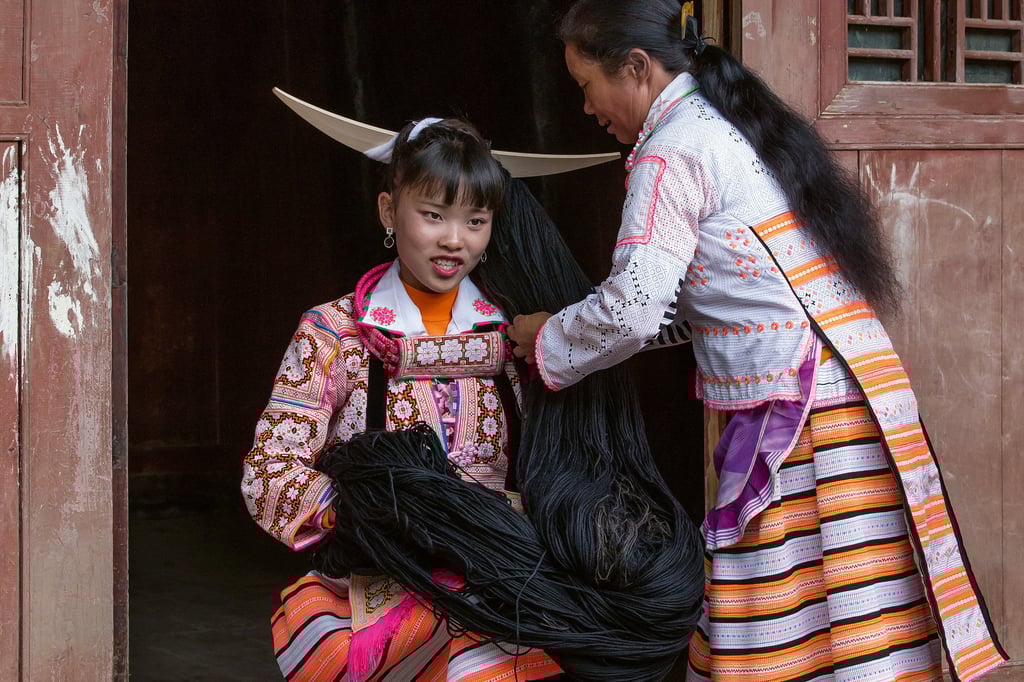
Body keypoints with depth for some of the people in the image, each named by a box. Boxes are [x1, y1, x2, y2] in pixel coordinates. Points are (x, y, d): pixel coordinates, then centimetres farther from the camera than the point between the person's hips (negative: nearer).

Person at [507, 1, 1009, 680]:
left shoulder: (671, 150, -8)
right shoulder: (739, 126, 21)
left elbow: (632, 309, -15)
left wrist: (548, 341, 4)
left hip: (797, 412, -9)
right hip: (862, 391, 9)